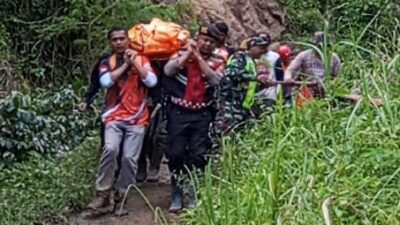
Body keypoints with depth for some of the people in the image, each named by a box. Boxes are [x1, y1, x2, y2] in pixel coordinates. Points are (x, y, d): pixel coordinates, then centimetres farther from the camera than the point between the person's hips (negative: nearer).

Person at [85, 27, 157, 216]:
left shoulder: (141, 60, 9)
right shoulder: (106, 63, 8)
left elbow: (152, 81, -7)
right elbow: (106, 82, -13)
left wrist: (135, 62, -10)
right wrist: (124, 64, -8)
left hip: (136, 119, 1)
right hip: (114, 118, -1)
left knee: (130, 158, -7)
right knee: (110, 149, -23)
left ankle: (120, 199, 6)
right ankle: (103, 194, -13)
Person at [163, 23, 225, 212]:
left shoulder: (217, 62, 5)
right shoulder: (182, 54, 2)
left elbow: (215, 80, -14)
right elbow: (168, 70, -16)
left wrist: (199, 57, -12)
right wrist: (188, 53, -11)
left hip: (202, 115, 1)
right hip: (178, 112, -1)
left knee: (198, 155, 1)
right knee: (176, 153, -2)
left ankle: (193, 193, 15)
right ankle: (177, 194, 8)